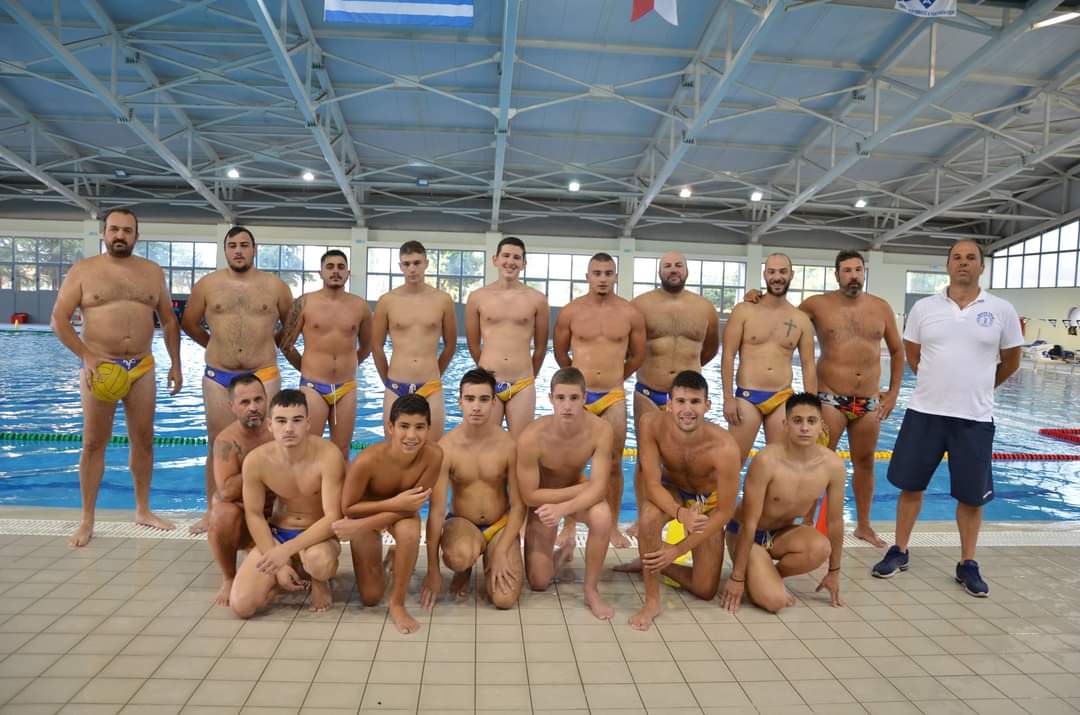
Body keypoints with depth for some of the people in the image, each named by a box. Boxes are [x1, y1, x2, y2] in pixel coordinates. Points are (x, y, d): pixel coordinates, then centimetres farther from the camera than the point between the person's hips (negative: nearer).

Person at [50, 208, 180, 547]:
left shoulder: (153, 272, 8)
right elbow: (59, 320, -4)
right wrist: (87, 357, -15)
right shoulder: (83, 270, 0)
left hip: (142, 367, 3)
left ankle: (143, 510, 21)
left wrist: (175, 363, 5)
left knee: (143, 440, 8)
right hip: (99, 367, -3)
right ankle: (87, 519, 12)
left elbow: (169, 321, 11)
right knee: (94, 443, 2)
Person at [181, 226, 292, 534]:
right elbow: (189, 322, 16)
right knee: (217, 445, 7)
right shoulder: (207, 284, 4)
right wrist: (216, 345, 16)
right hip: (218, 376, 1)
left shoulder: (275, 286, 3)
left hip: (263, 375, -1)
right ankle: (212, 510, 18)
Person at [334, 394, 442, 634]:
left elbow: (413, 506, -25)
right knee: (371, 597, 4)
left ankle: (397, 603, -12)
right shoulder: (367, 461, -36)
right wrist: (395, 503, -35)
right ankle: (375, 563, 38)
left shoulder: (433, 455, -33)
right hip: (365, 510, 0)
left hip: (401, 511, 0)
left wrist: (361, 526, -32)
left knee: (409, 533, -37)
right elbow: (348, 508, -22)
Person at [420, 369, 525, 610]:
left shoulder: (508, 444, -14)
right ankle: (464, 568, 4)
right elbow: (436, 510, -15)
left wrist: (501, 552, -17)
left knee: (504, 599, -19)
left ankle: (489, 559, 16)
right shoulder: (446, 447, -16)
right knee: (459, 557, -37)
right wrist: (433, 570, -13)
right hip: (461, 522, -1)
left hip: (500, 525, 1)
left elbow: (518, 506, -8)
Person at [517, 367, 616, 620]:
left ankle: (591, 591, -10)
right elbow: (529, 496, -24)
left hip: (579, 490, 1)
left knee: (602, 517, -35)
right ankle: (561, 551, 35)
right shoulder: (531, 438, -34)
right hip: (543, 498, 0)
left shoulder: (601, 430, -30)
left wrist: (562, 508, -46)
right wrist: (582, 488, -24)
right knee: (538, 583, -1)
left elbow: (599, 487, -30)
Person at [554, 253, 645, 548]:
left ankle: (612, 525, 20)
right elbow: (560, 352, 11)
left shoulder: (630, 314, 1)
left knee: (613, 463, 6)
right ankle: (569, 525, 18)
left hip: (613, 397, 1)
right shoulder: (570, 312, -1)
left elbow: (638, 355, 13)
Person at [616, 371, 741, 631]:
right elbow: (653, 483, -29)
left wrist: (678, 549, -25)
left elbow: (725, 511, -26)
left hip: (707, 501, 0)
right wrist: (680, 513, -50)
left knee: (705, 591, 0)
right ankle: (652, 602, -18)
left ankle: (652, 563, 25)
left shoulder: (724, 447, -37)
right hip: (668, 490, 0)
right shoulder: (651, 423, -32)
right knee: (649, 517, -37)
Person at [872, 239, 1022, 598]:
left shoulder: (1002, 311, -1)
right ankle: (899, 552, 23)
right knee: (911, 485, 9)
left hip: (975, 418, 0)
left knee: (972, 495, 8)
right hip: (924, 412, 1)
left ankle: (967, 564, 24)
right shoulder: (924, 308, 1)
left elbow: (1010, 361, 11)